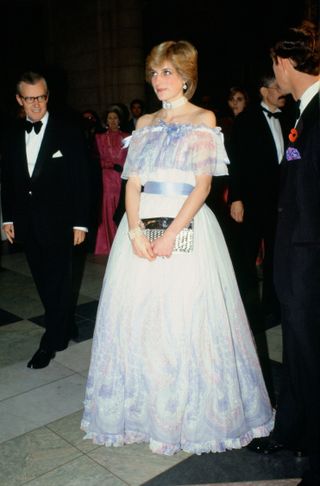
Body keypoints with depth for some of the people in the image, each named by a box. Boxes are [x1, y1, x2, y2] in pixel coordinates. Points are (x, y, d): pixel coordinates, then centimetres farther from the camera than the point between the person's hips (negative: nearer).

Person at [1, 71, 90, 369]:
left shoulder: (69, 133, -5)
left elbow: (80, 181, -6)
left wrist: (80, 222, -9)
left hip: (58, 223, -4)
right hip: (26, 225, 5)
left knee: (57, 284, 2)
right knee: (45, 283, 13)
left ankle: (50, 343, 14)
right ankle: (66, 329, 31)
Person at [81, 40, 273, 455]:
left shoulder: (203, 119, 3)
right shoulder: (145, 124, 15)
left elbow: (203, 185, -6)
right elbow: (133, 181, 7)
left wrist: (172, 233, -16)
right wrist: (135, 231, -9)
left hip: (187, 228, -4)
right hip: (142, 225, 4)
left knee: (186, 316, -3)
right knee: (137, 315, 5)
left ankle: (190, 411, 17)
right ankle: (145, 408, 23)